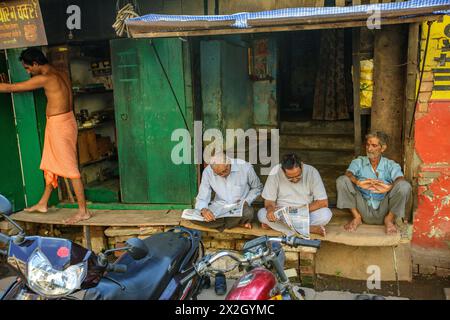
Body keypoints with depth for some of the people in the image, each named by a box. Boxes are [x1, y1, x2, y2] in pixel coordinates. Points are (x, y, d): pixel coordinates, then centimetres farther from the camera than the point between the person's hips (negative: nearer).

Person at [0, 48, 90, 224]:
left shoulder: (46, 78, -17)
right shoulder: (61, 74, 7)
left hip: (60, 124, -9)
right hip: (59, 123, 9)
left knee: (70, 167, -5)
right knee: (51, 164, 19)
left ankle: (83, 211, 2)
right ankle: (43, 203, 34)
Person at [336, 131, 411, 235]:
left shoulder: (391, 165, 3)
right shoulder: (359, 162, 5)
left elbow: (400, 179, -18)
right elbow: (349, 174, -16)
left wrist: (390, 187, -41)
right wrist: (358, 183, -39)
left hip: (383, 211, 0)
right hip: (364, 210, 1)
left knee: (404, 186, -25)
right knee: (342, 181, -18)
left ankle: (389, 219, -2)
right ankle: (357, 217, -3)